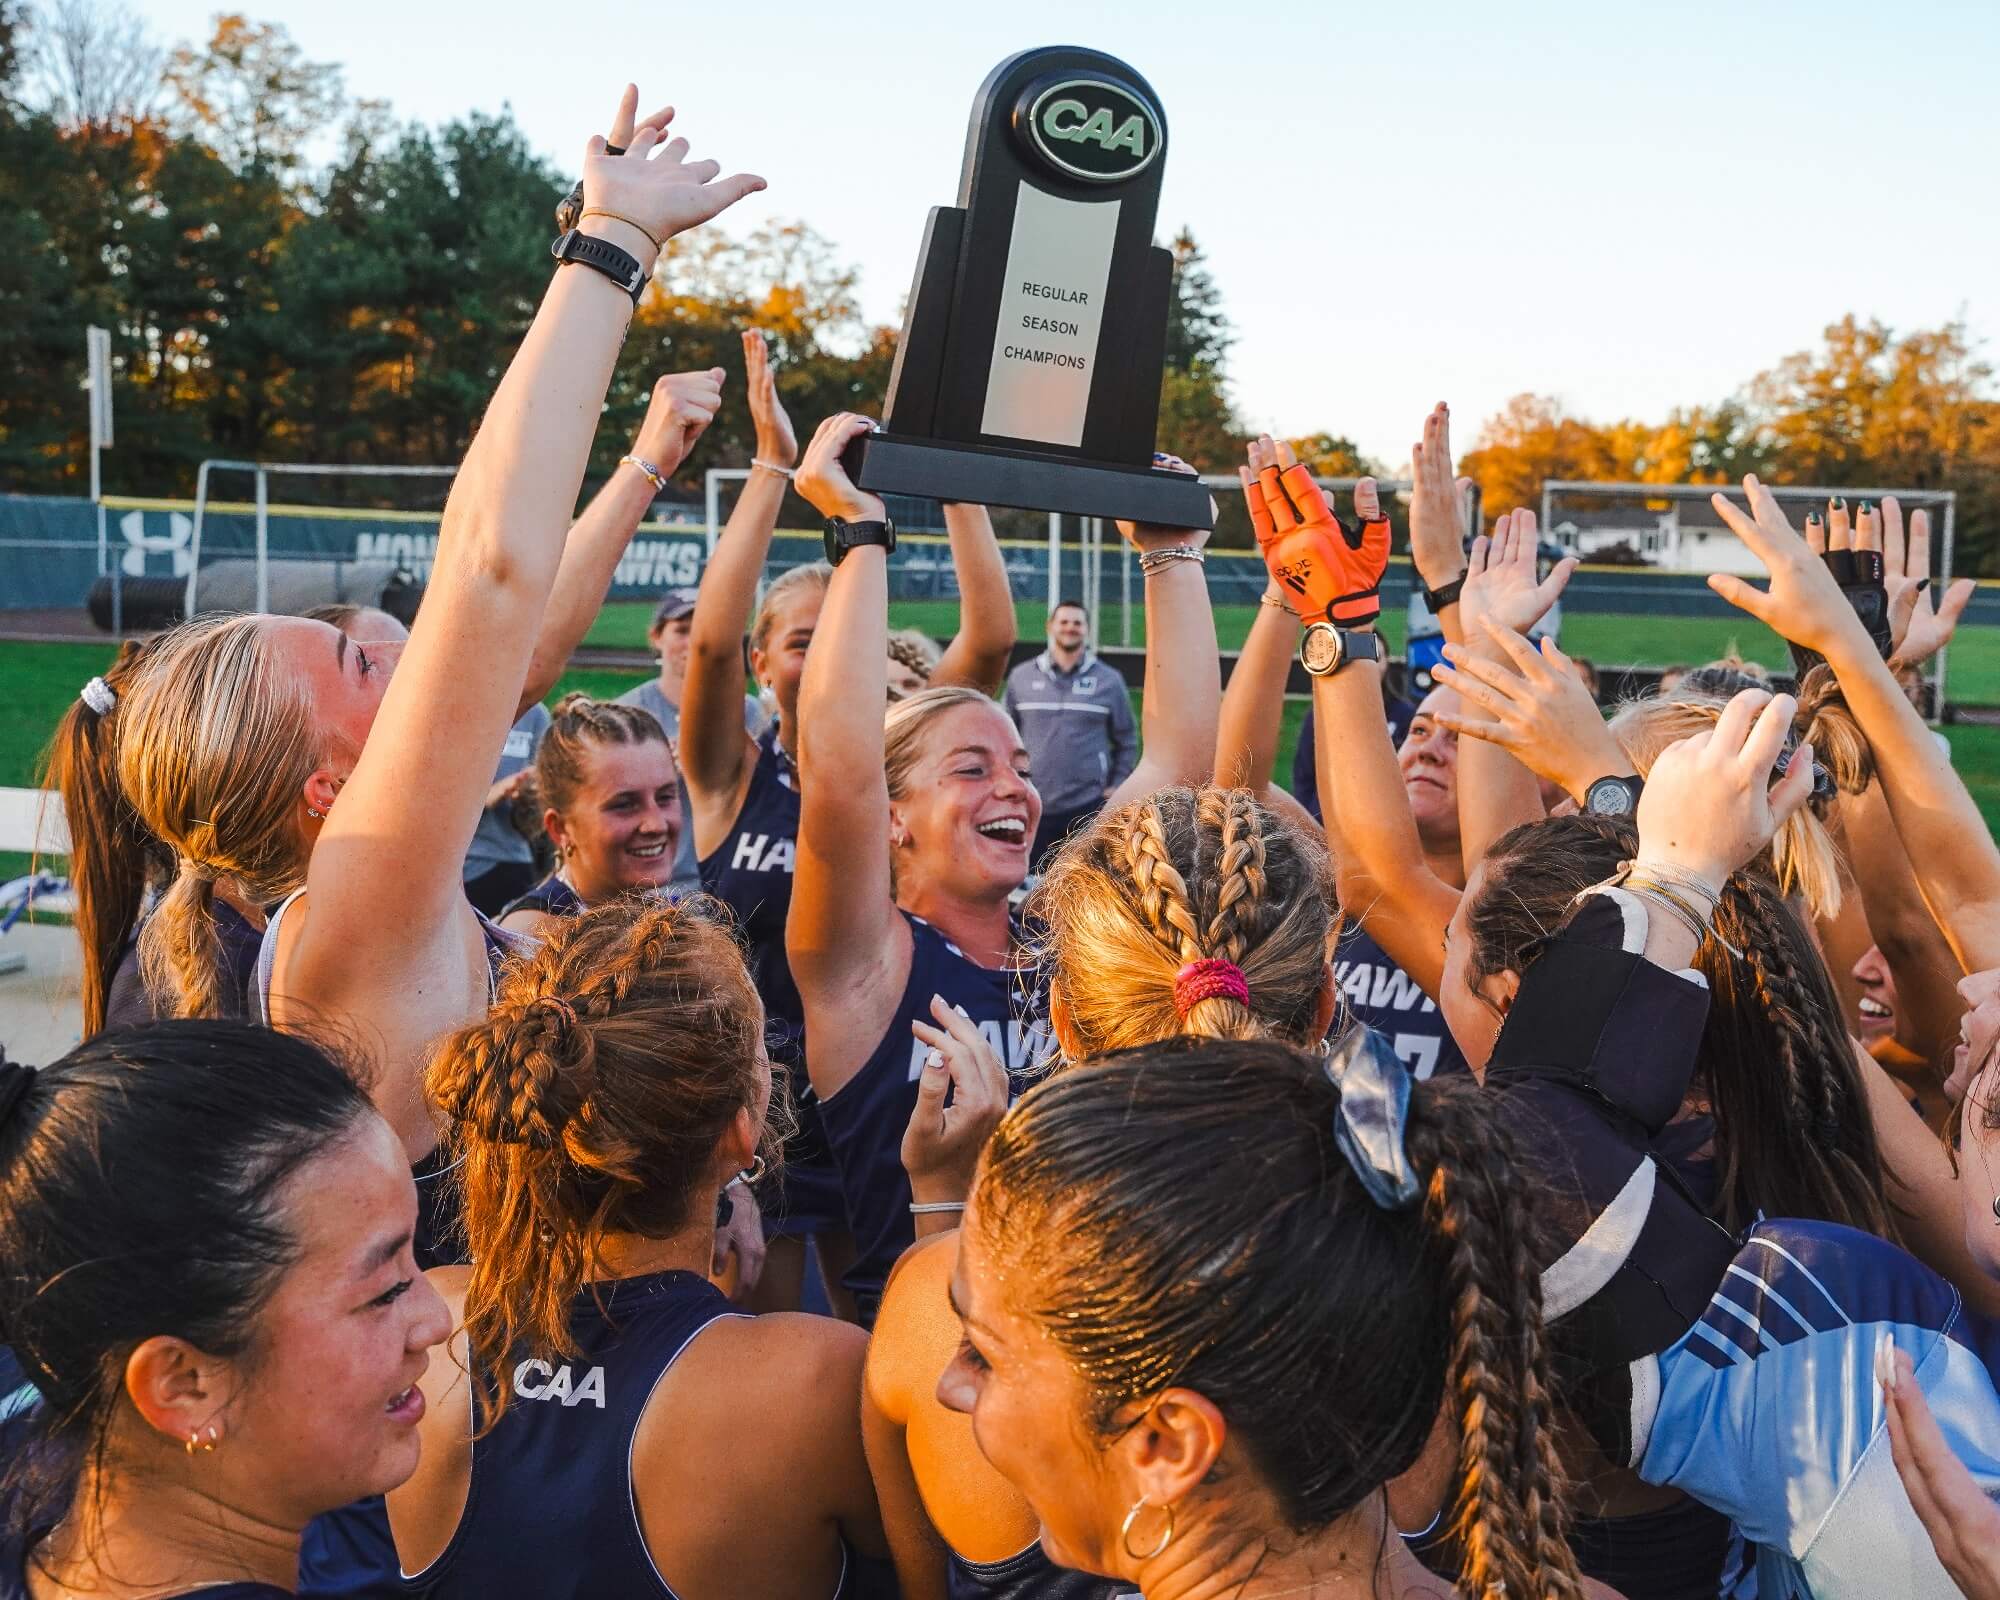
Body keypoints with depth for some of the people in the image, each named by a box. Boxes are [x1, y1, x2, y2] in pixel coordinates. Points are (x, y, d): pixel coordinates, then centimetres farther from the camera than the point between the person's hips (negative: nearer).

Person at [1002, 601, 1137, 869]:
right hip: (1032, 807, 1)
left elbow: (1127, 739, 12)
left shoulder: (1110, 680, 5)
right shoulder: (1021, 677, 7)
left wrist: (1116, 786, 3)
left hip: (1089, 807, -1)